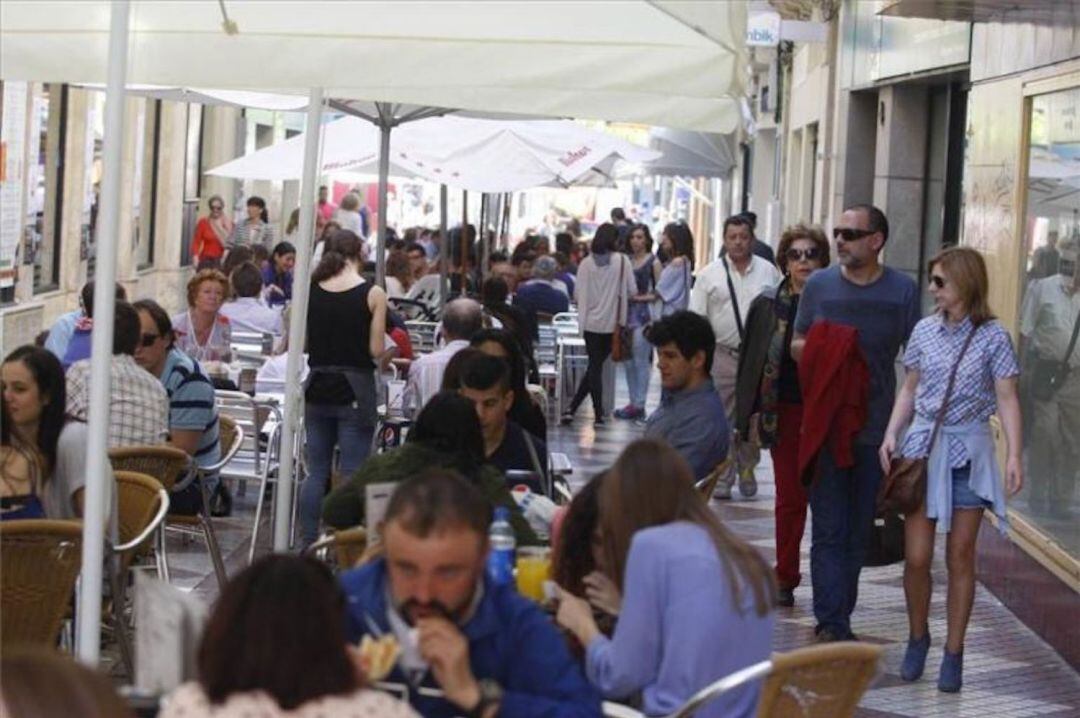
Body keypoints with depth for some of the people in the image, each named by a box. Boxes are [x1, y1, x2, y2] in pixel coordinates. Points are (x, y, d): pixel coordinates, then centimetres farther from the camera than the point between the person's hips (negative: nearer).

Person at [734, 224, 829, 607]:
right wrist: (751, 413, 2)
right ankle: (785, 578, 15)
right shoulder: (768, 305, 5)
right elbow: (751, 360, 7)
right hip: (785, 411, 2)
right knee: (790, 497, 6)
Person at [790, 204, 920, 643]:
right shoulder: (819, 285, 3)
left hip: (877, 427, 1)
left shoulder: (902, 291, 0)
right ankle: (833, 623, -1)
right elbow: (797, 345, 11)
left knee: (858, 531, 9)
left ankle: (834, 620, 20)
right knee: (829, 529, -2)